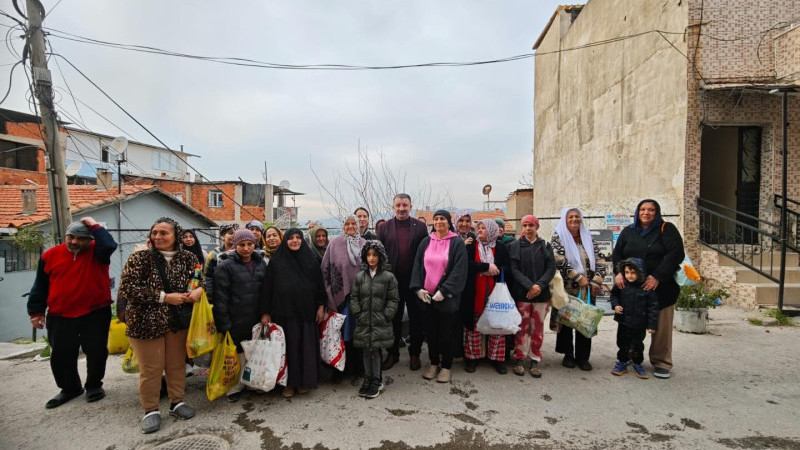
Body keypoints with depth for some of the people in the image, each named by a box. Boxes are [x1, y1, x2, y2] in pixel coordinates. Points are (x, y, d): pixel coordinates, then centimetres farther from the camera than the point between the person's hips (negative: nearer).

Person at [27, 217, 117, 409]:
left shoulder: (96, 253, -4)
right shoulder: (50, 255, 3)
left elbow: (109, 246, -30)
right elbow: (40, 286, 10)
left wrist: (94, 226, -19)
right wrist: (36, 311, 9)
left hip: (96, 314, -2)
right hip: (59, 317, 3)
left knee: (96, 353, 5)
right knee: (61, 356, 11)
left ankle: (94, 385, 26)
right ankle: (70, 388, 31)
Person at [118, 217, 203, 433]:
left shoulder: (187, 258, 0)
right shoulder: (140, 258, -7)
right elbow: (128, 288, -15)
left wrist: (199, 290, -14)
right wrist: (164, 297, -19)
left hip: (178, 321, 3)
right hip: (146, 322, -2)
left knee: (177, 364, 13)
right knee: (151, 368, 6)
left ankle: (177, 402, 30)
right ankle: (150, 410, 23)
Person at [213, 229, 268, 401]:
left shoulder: (261, 263, 7)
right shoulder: (225, 266, -8)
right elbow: (221, 297, -10)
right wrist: (224, 325, -13)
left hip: (257, 319, 4)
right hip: (236, 321, -4)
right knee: (237, 355, 3)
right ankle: (235, 386, 22)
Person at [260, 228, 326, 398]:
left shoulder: (310, 261, 4)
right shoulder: (276, 261, 1)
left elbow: (319, 284, 7)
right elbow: (267, 287, 1)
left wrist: (321, 306, 2)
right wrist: (265, 312, -2)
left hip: (307, 312, 1)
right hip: (284, 312, -1)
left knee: (307, 346, 6)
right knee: (289, 347, 5)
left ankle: (305, 380, 22)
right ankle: (289, 381, 21)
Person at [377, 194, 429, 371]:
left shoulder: (420, 227, 1)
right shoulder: (384, 227, 3)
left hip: (415, 280, 0)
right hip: (392, 281, 1)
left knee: (417, 319, 10)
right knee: (393, 318, 13)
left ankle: (415, 353, 27)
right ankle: (393, 353, 28)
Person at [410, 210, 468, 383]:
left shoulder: (457, 243, -5)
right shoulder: (425, 242, 7)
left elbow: (459, 270, -11)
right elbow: (417, 266, 6)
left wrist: (444, 291, -18)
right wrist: (418, 288, -6)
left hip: (447, 297, -3)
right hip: (427, 296, 4)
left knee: (446, 331, 5)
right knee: (431, 330, 12)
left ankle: (446, 366, 21)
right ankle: (434, 363, 28)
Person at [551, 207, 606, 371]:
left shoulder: (588, 237, 10)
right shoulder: (558, 237, -2)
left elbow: (599, 261, 8)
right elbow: (560, 261, -13)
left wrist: (596, 281, -4)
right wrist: (578, 278, -14)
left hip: (587, 289, 3)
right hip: (567, 288, -3)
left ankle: (582, 356, 18)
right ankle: (568, 354, 21)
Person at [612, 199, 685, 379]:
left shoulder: (666, 229, 2)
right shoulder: (628, 231, 13)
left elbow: (676, 253, -9)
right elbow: (617, 254, 9)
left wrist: (657, 277, -17)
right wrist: (618, 272, -10)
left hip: (661, 287, -2)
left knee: (661, 326, 0)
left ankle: (661, 363, 12)